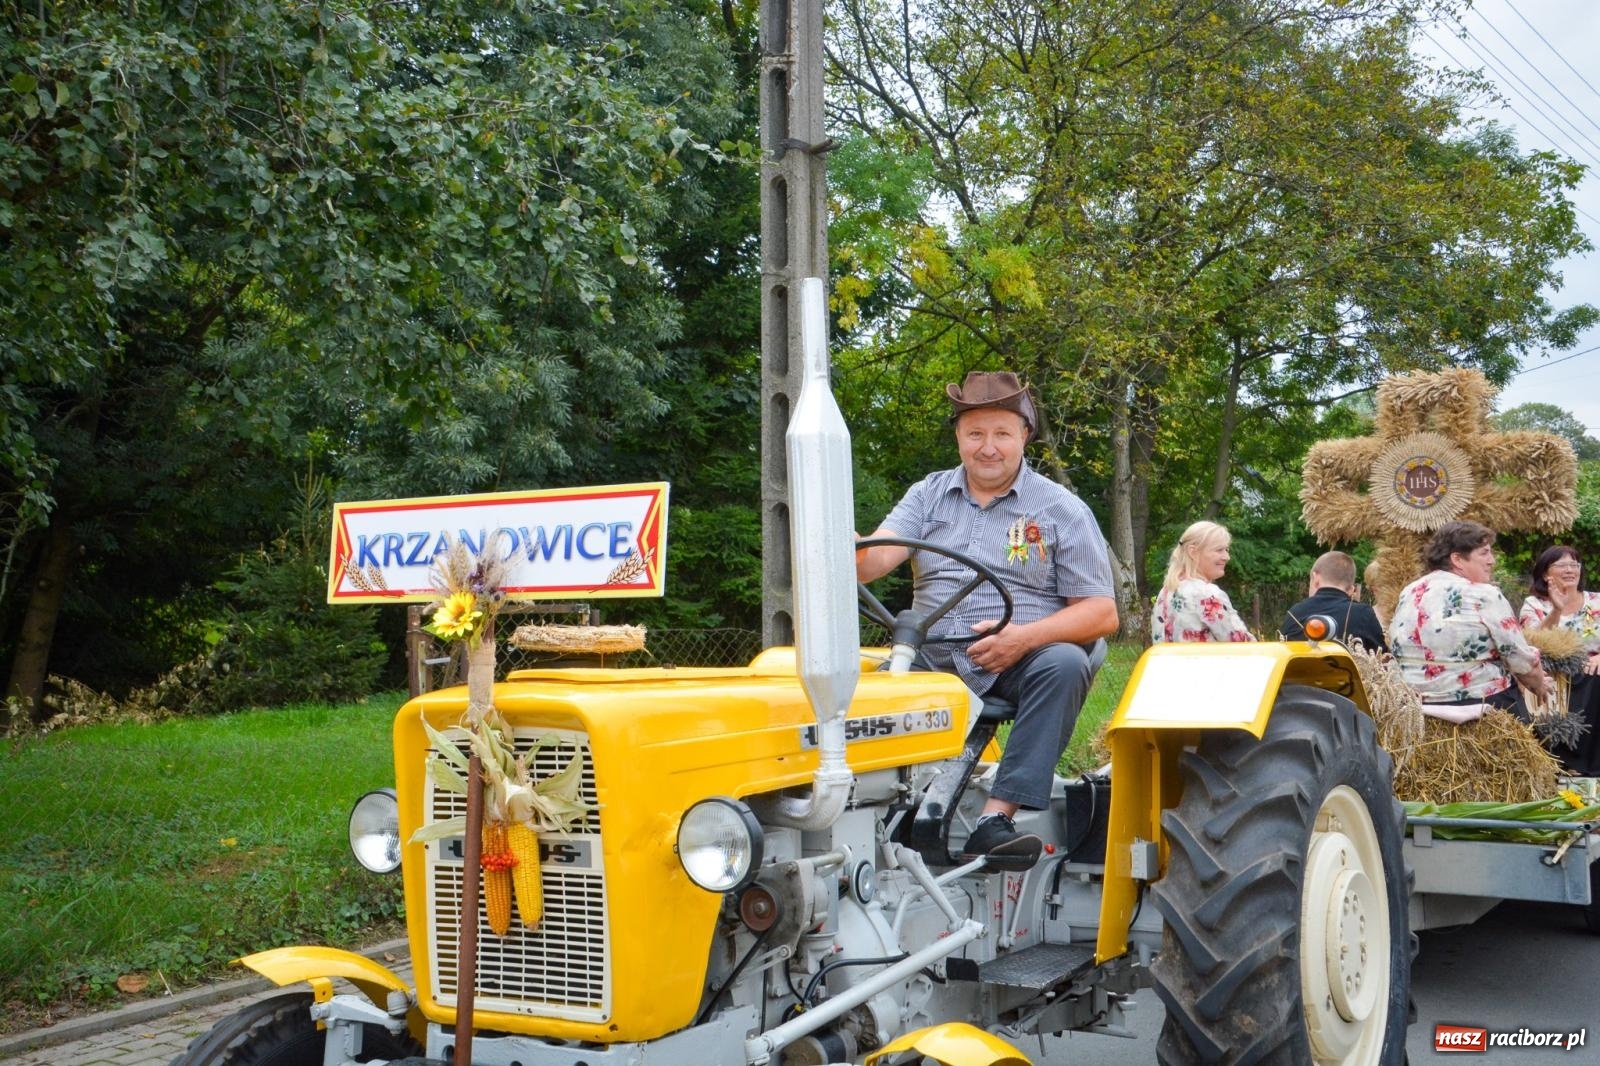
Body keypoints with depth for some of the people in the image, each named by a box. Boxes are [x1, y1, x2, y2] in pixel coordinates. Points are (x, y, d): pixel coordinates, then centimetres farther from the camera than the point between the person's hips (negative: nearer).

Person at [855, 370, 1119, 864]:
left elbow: (1102, 613, 1)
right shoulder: (929, 495, 14)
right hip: (934, 658, 2)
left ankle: (994, 819, -38)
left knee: (1065, 664, -35)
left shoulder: (1061, 509, 6)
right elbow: (873, 561, -2)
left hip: (1024, 662, -1)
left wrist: (1025, 637, -16)